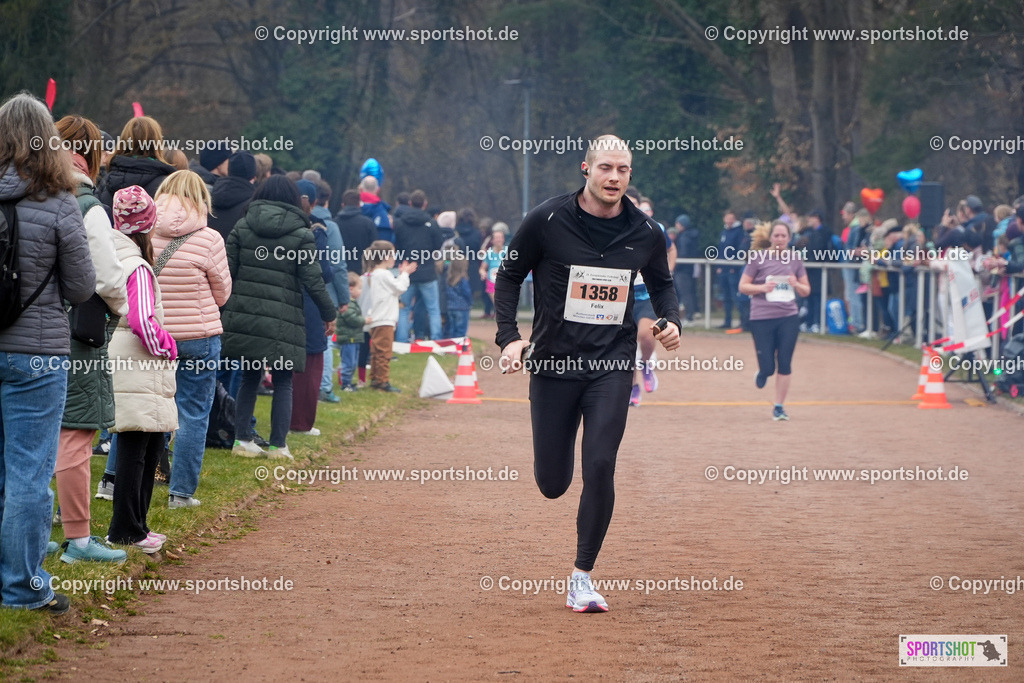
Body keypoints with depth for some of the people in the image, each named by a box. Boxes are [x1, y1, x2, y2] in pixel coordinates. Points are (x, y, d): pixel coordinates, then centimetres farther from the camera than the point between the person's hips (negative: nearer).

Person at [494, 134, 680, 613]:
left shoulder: (645, 233, 0)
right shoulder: (548, 221, -7)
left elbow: (661, 283, 19)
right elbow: (509, 276, 5)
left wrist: (671, 322, -1)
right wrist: (508, 336, -8)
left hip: (612, 366, 1)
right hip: (554, 363, -1)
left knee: (599, 468, -14)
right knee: (552, 483, 4)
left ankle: (583, 576, 0)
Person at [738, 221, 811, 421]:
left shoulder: (795, 259, 7)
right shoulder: (759, 258, -1)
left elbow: (806, 290, 13)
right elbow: (743, 286, 1)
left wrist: (796, 284, -9)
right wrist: (762, 287, -16)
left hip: (789, 317, 2)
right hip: (762, 318, -2)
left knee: (785, 365, -2)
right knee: (767, 367, -3)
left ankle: (779, 407, 10)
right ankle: (762, 372, 34)